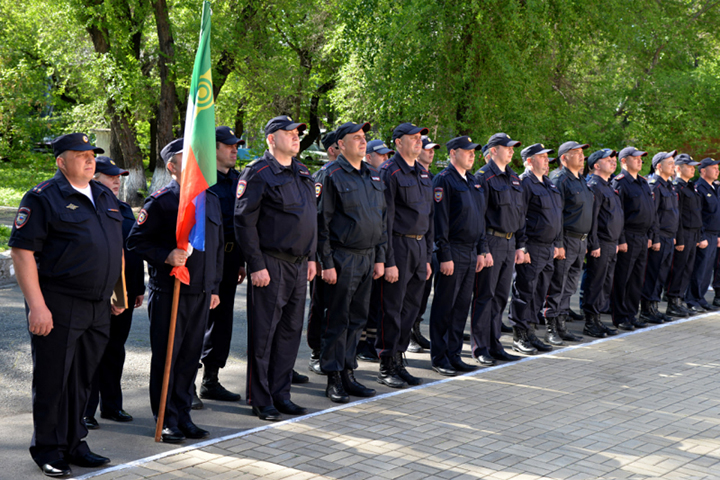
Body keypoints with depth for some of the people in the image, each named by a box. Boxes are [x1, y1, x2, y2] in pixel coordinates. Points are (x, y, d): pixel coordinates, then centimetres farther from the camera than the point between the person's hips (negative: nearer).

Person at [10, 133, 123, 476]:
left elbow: (117, 248, 24)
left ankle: (74, 445, 25)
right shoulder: (43, 197, -8)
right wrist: (36, 305, -19)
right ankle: (48, 450, 16)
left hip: (97, 308, 7)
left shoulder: (105, 197, 15)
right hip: (58, 307, -6)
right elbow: (21, 250, -14)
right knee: (52, 380, 2)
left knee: (82, 380, 14)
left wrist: (120, 293, 21)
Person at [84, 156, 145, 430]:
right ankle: (85, 410, 10)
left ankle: (111, 405, 24)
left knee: (115, 349, 13)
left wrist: (139, 287, 17)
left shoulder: (124, 209, 16)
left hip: (124, 292, 7)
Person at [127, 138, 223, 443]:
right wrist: (166, 257, -21)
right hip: (168, 290, -6)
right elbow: (136, 241, -7)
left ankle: (183, 415, 21)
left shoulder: (211, 199, 13)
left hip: (201, 292, 6)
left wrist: (214, 287, 17)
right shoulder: (161, 201, -7)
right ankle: (167, 420, 12)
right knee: (165, 356, 2)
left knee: (191, 355, 10)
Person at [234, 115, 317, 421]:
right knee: (263, 333, -1)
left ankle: (280, 394, 21)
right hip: (271, 265, -7)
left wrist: (311, 257, 16)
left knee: (290, 330, 11)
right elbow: (244, 221, -12)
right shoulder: (258, 173, -8)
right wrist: (256, 265, -16)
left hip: (299, 264, 8)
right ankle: (260, 400, 9)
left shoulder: (302, 173, 15)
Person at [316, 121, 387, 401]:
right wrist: (327, 263, -13)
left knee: (357, 319, 11)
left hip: (368, 257, 6)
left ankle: (348, 374, 20)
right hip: (343, 259, -6)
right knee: (338, 320, -1)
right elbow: (323, 222, -9)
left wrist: (380, 257, 12)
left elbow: (382, 218, 17)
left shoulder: (374, 176, 13)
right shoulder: (334, 176, -7)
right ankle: (333, 380, 7)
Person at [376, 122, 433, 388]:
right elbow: (385, 219, -13)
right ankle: (386, 367, 8)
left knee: (411, 307, 10)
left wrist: (428, 256, 16)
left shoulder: (423, 173, 15)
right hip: (399, 246, -7)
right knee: (392, 309, -1)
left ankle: (398, 361, 20)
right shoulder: (389, 172, -9)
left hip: (419, 246, 8)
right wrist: (388, 261, -17)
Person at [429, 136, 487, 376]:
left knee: (462, 305, 10)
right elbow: (440, 220, -14)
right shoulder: (443, 180, -10)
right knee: (445, 306, 0)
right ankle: (439, 358, 8)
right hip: (452, 252, -8)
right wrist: (444, 256, -18)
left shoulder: (473, 182, 16)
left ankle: (454, 354, 19)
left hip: (471, 252, 8)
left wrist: (481, 250, 14)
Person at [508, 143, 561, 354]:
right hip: (531, 248, -9)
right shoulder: (524, 183, -10)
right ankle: (519, 337, 3)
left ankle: (530, 333, 20)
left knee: (539, 293, 12)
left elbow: (558, 215, 23)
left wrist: (557, 243, 18)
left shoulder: (549, 184, 18)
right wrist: (521, 247, -18)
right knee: (524, 292, -4)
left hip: (548, 248, 9)